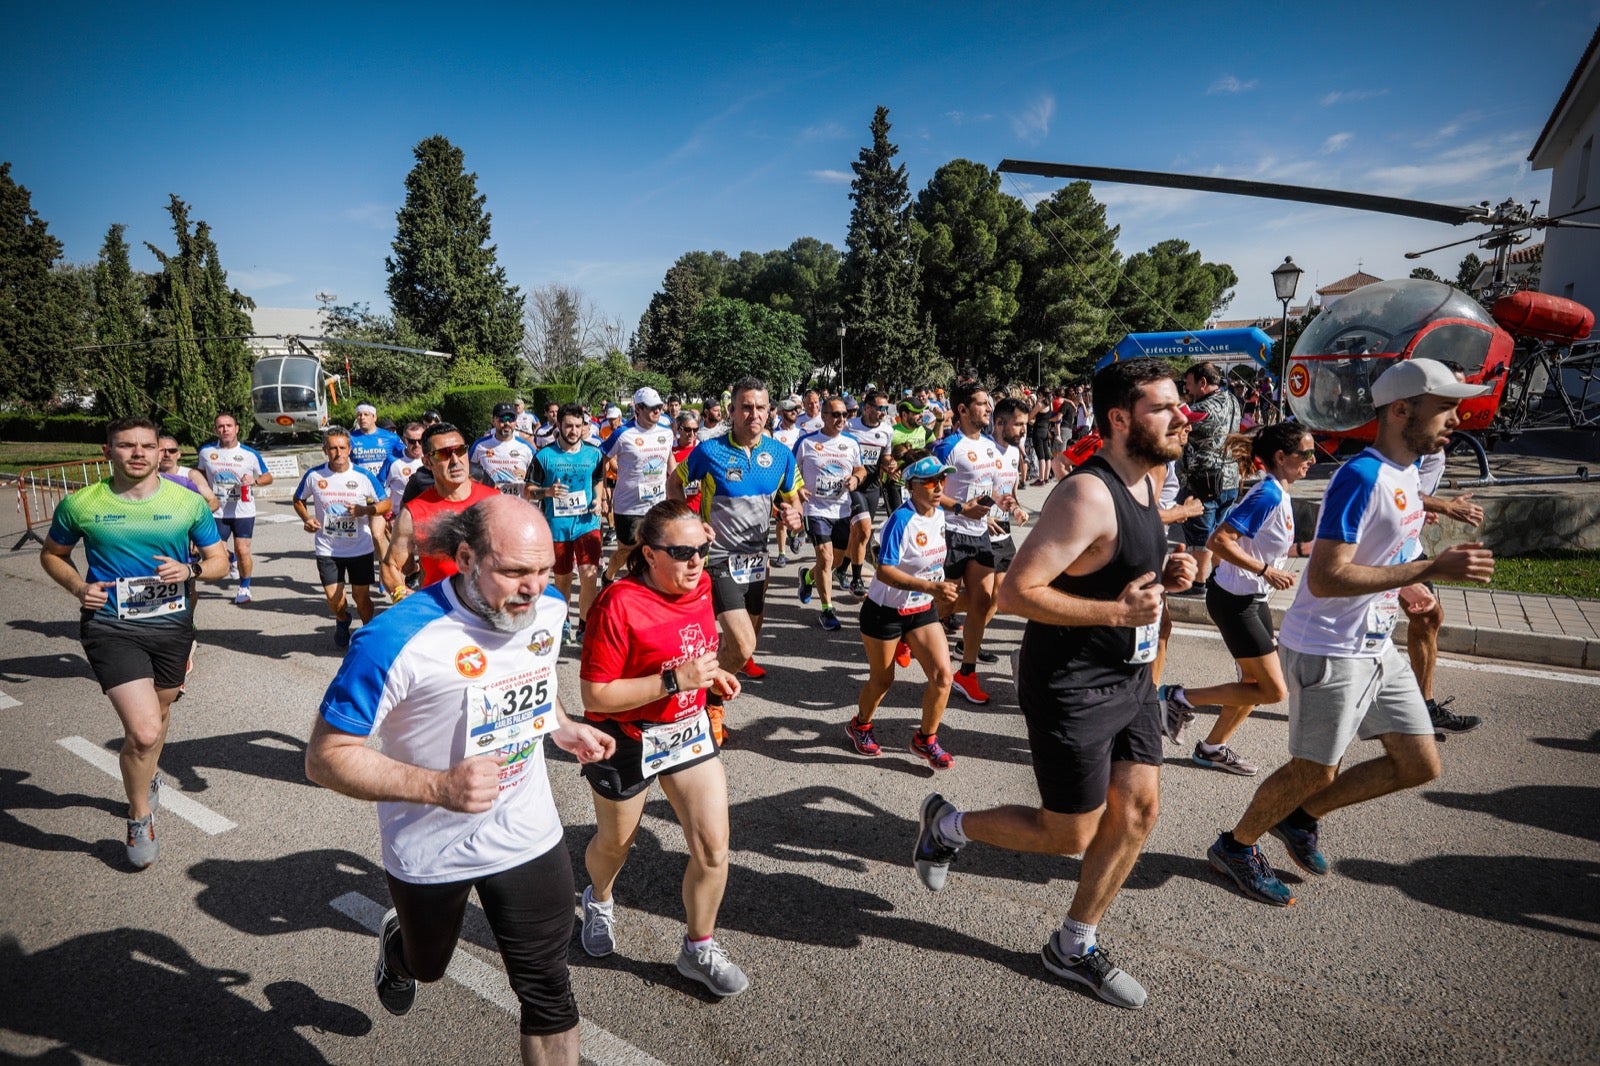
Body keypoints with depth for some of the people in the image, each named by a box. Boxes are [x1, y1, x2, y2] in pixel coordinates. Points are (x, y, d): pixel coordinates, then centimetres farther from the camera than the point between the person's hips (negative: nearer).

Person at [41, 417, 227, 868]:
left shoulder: (188, 502, -4)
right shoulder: (80, 505, -5)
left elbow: (219, 560, 4)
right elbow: (52, 554, 11)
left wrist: (190, 569, -18)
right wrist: (78, 587, -9)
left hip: (173, 625, 3)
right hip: (111, 627, -3)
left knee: (158, 712, 24)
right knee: (144, 731, -14)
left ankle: (147, 777, 55)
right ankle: (139, 818, 11)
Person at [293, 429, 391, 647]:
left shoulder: (363, 476, -7)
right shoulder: (314, 476, -3)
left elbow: (386, 503, 0)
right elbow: (298, 500, 15)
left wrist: (364, 510, -18)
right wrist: (306, 519, -4)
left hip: (360, 548, -1)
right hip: (327, 550, 1)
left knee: (361, 596, 3)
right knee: (334, 600, 1)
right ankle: (342, 622, 35)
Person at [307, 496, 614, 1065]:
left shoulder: (548, 609, -10)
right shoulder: (398, 639, -29)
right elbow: (326, 757, -24)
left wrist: (563, 727, 2)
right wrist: (438, 787, -36)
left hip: (529, 839, 3)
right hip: (432, 854, -2)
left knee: (548, 994, 8)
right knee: (427, 967, 27)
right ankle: (397, 943, 64)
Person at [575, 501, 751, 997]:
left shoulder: (700, 586, -6)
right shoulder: (618, 606, -27)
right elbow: (595, 697, -26)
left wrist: (712, 673, -2)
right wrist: (674, 681, -29)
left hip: (690, 729, 5)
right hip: (629, 740, -5)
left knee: (713, 847, 2)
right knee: (615, 843, 21)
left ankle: (699, 948, 27)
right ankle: (599, 900, 57)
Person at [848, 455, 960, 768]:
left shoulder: (940, 514, -1)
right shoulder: (902, 520, -25)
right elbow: (884, 571, -31)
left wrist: (940, 589, 16)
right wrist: (930, 587, -38)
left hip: (922, 611, 6)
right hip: (885, 611, -6)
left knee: (942, 674, -4)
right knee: (882, 680, 10)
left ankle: (925, 739, 17)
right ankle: (860, 726, 40)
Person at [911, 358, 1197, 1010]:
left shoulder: (1143, 481, 7)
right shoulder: (1087, 496, -24)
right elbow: (1016, 593, -28)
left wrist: (1164, 577, 2)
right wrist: (1118, 611, -27)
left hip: (1131, 677, 9)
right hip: (1073, 688, -9)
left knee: (1138, 811, 11)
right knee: (1069, 835, 4)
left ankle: (1074, 948, 30)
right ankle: (947, 824, 29)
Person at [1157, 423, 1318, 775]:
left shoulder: (1279, 494, 8)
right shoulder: (1268, 495, -21)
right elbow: (1218, 541, -28)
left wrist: (1304, 548, 7)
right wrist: (1266, 571, -26)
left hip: (1252, 599, 10)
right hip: (1234, 601, -10)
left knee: (1256, 683, 16)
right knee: (1273, 690, -5)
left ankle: (1212, 748, 28)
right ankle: (1179, 698, 3)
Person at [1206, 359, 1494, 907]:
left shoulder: (1408, 473, 8)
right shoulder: (1361, 477, -22)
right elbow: (1325, 578, -29)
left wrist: (1403, 587, 7)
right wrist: (1432, 568, -29)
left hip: (1377, 647, 9)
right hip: (1328, 650, -9)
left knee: (1420, 764, 13)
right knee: (1314, 772, 5)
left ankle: (1302, 816, 29)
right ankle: (1235, 845, 27)